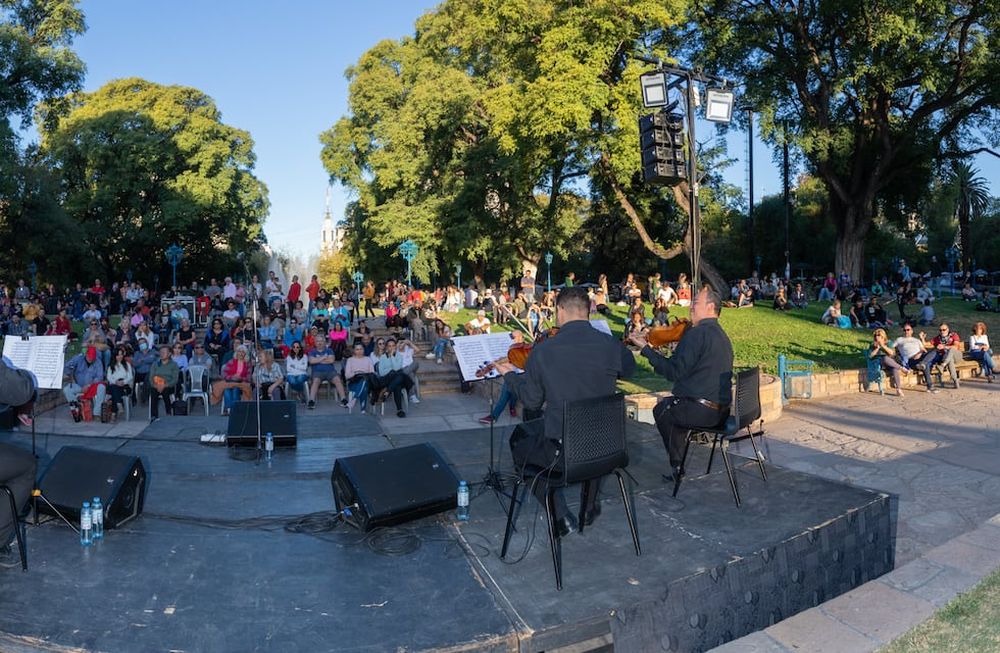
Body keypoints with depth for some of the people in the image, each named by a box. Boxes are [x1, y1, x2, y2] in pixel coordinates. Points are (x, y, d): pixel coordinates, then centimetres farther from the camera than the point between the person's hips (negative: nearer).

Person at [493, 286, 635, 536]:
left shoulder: (542, 351, -15)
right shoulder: (611, 345, -10)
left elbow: (532, 402, -1)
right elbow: (629, 369, 14)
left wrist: (510, 375, 16)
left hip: (562, 451, -3)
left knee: (519, 440, 27)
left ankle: (561, 517, 20)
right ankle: (590, 506, 43)